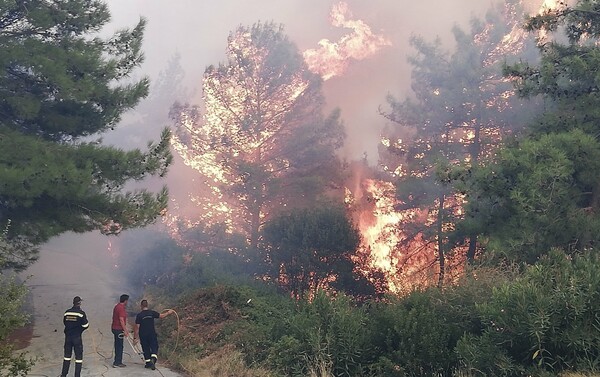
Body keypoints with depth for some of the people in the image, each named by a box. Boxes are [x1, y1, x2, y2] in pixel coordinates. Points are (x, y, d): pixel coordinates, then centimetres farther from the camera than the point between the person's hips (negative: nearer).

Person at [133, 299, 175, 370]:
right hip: (152, 334, 0)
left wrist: (135, 337, -5)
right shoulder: (152, 313, -5)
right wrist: (169, 312, 21)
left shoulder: (139, 315, -9)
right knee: (154, 348, 4)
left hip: (143, 335, 0)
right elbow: (161, 316, 4)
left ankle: (148, 363, 18)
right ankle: (153, 359, -20)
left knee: (146, 349, 12)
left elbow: (137, 327, -10)